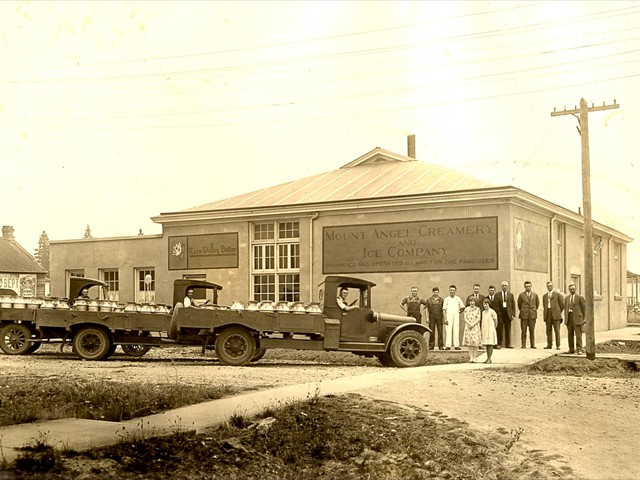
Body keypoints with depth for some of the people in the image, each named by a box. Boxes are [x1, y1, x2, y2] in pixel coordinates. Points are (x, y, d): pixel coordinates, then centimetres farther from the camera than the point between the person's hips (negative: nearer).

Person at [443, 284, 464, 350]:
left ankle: (456, 345, 2)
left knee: (456, 331, -1)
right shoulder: (446, 299, 5)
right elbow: (444, 309, 2)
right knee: (448, 331, -6)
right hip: (448, 317, -1)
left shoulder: (458, 299, 9)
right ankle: (448, 345, -6)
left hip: (456, 317, 2)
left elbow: (462, 307, 22)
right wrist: (445, 319, -5)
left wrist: (459, 312, 9)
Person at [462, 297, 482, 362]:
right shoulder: (466, 309, 8)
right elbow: (465, 318, 3)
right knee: (469, 343, -1)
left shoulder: (477, 309, 4)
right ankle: (471, 358, 1)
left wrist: (473, 324, -14)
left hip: (476, 327, -1)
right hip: (468, 327, 1)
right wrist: (469, 324, -13)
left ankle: (475, 357, -1)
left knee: (476, 343, -5)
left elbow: (478, 318, -3)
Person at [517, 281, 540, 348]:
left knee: (532, 330, 1)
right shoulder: (521, 295, 3)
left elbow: (537, 304, 18)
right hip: (524, 315, -1)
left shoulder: (535, 295, 6)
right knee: (523, 331, -2)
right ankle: (523, 345, 1)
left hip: (532, 315, 1)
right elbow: (519, 305, 14)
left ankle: (533, 345, 5)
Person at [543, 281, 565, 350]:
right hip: (547, 315, 4)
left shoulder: (557, 294, 5)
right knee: (548, 331, 2)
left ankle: (558, 346, -4)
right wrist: (545, 315, 12)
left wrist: (558, 312, 9)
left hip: (555, 315, -4)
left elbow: (562, 304, 6)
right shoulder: (544, 296, 18)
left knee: (557, 331, -6)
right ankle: (549, 345, 7)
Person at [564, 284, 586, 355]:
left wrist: (584, 318, -3)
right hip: (569, 317, 5)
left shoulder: (580, 297, -1)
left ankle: (579, 350, -8)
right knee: (570, 334, 7)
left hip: (577, 317, -5)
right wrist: (565, 317, 11)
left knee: (578, 334, -8)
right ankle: (571, 349, 14)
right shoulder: (567, 298, 15)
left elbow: (584, 308, -1)